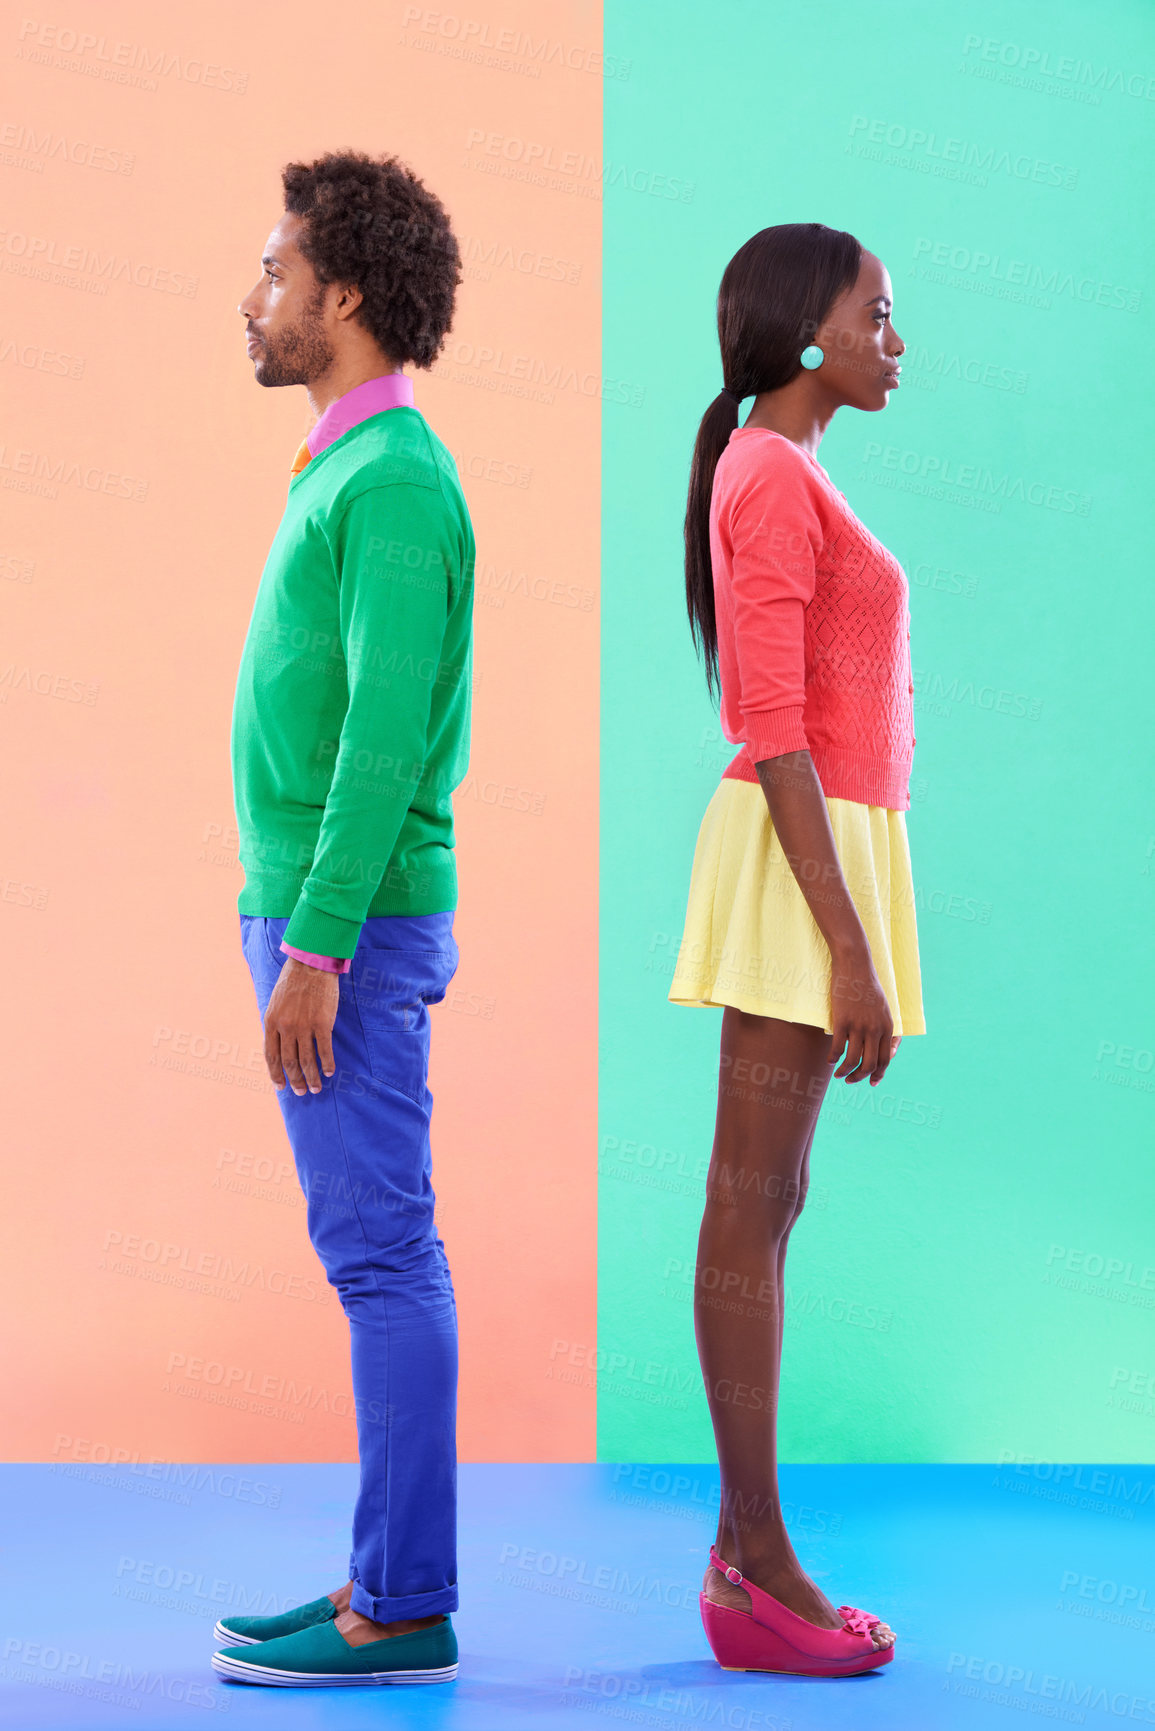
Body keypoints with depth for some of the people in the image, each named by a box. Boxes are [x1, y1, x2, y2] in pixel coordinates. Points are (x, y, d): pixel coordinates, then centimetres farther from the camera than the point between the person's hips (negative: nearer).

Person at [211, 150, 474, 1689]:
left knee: (380, 1253, -6)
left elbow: (387, 734, -21)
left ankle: (402, 1607, 0)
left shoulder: (391, 477, -14)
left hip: (347, 921, -10)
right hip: (334, 916, 10)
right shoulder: (356, 471, 17)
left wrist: (314, 951, -22)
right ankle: (391, 1583, 17)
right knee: (381, 1256, 11)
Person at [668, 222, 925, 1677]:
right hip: (806, 861, -10)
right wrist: (850, 951, -20)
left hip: (822, 855, 10)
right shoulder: (773, 480, -11)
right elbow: (772, 733, -18)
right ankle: (759, 1569, -2)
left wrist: (848, 938, 20)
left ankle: (745, 1552, 12)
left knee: (763, 1207, 8)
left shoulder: (784, 481, 19)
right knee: (750, 1208, -7)